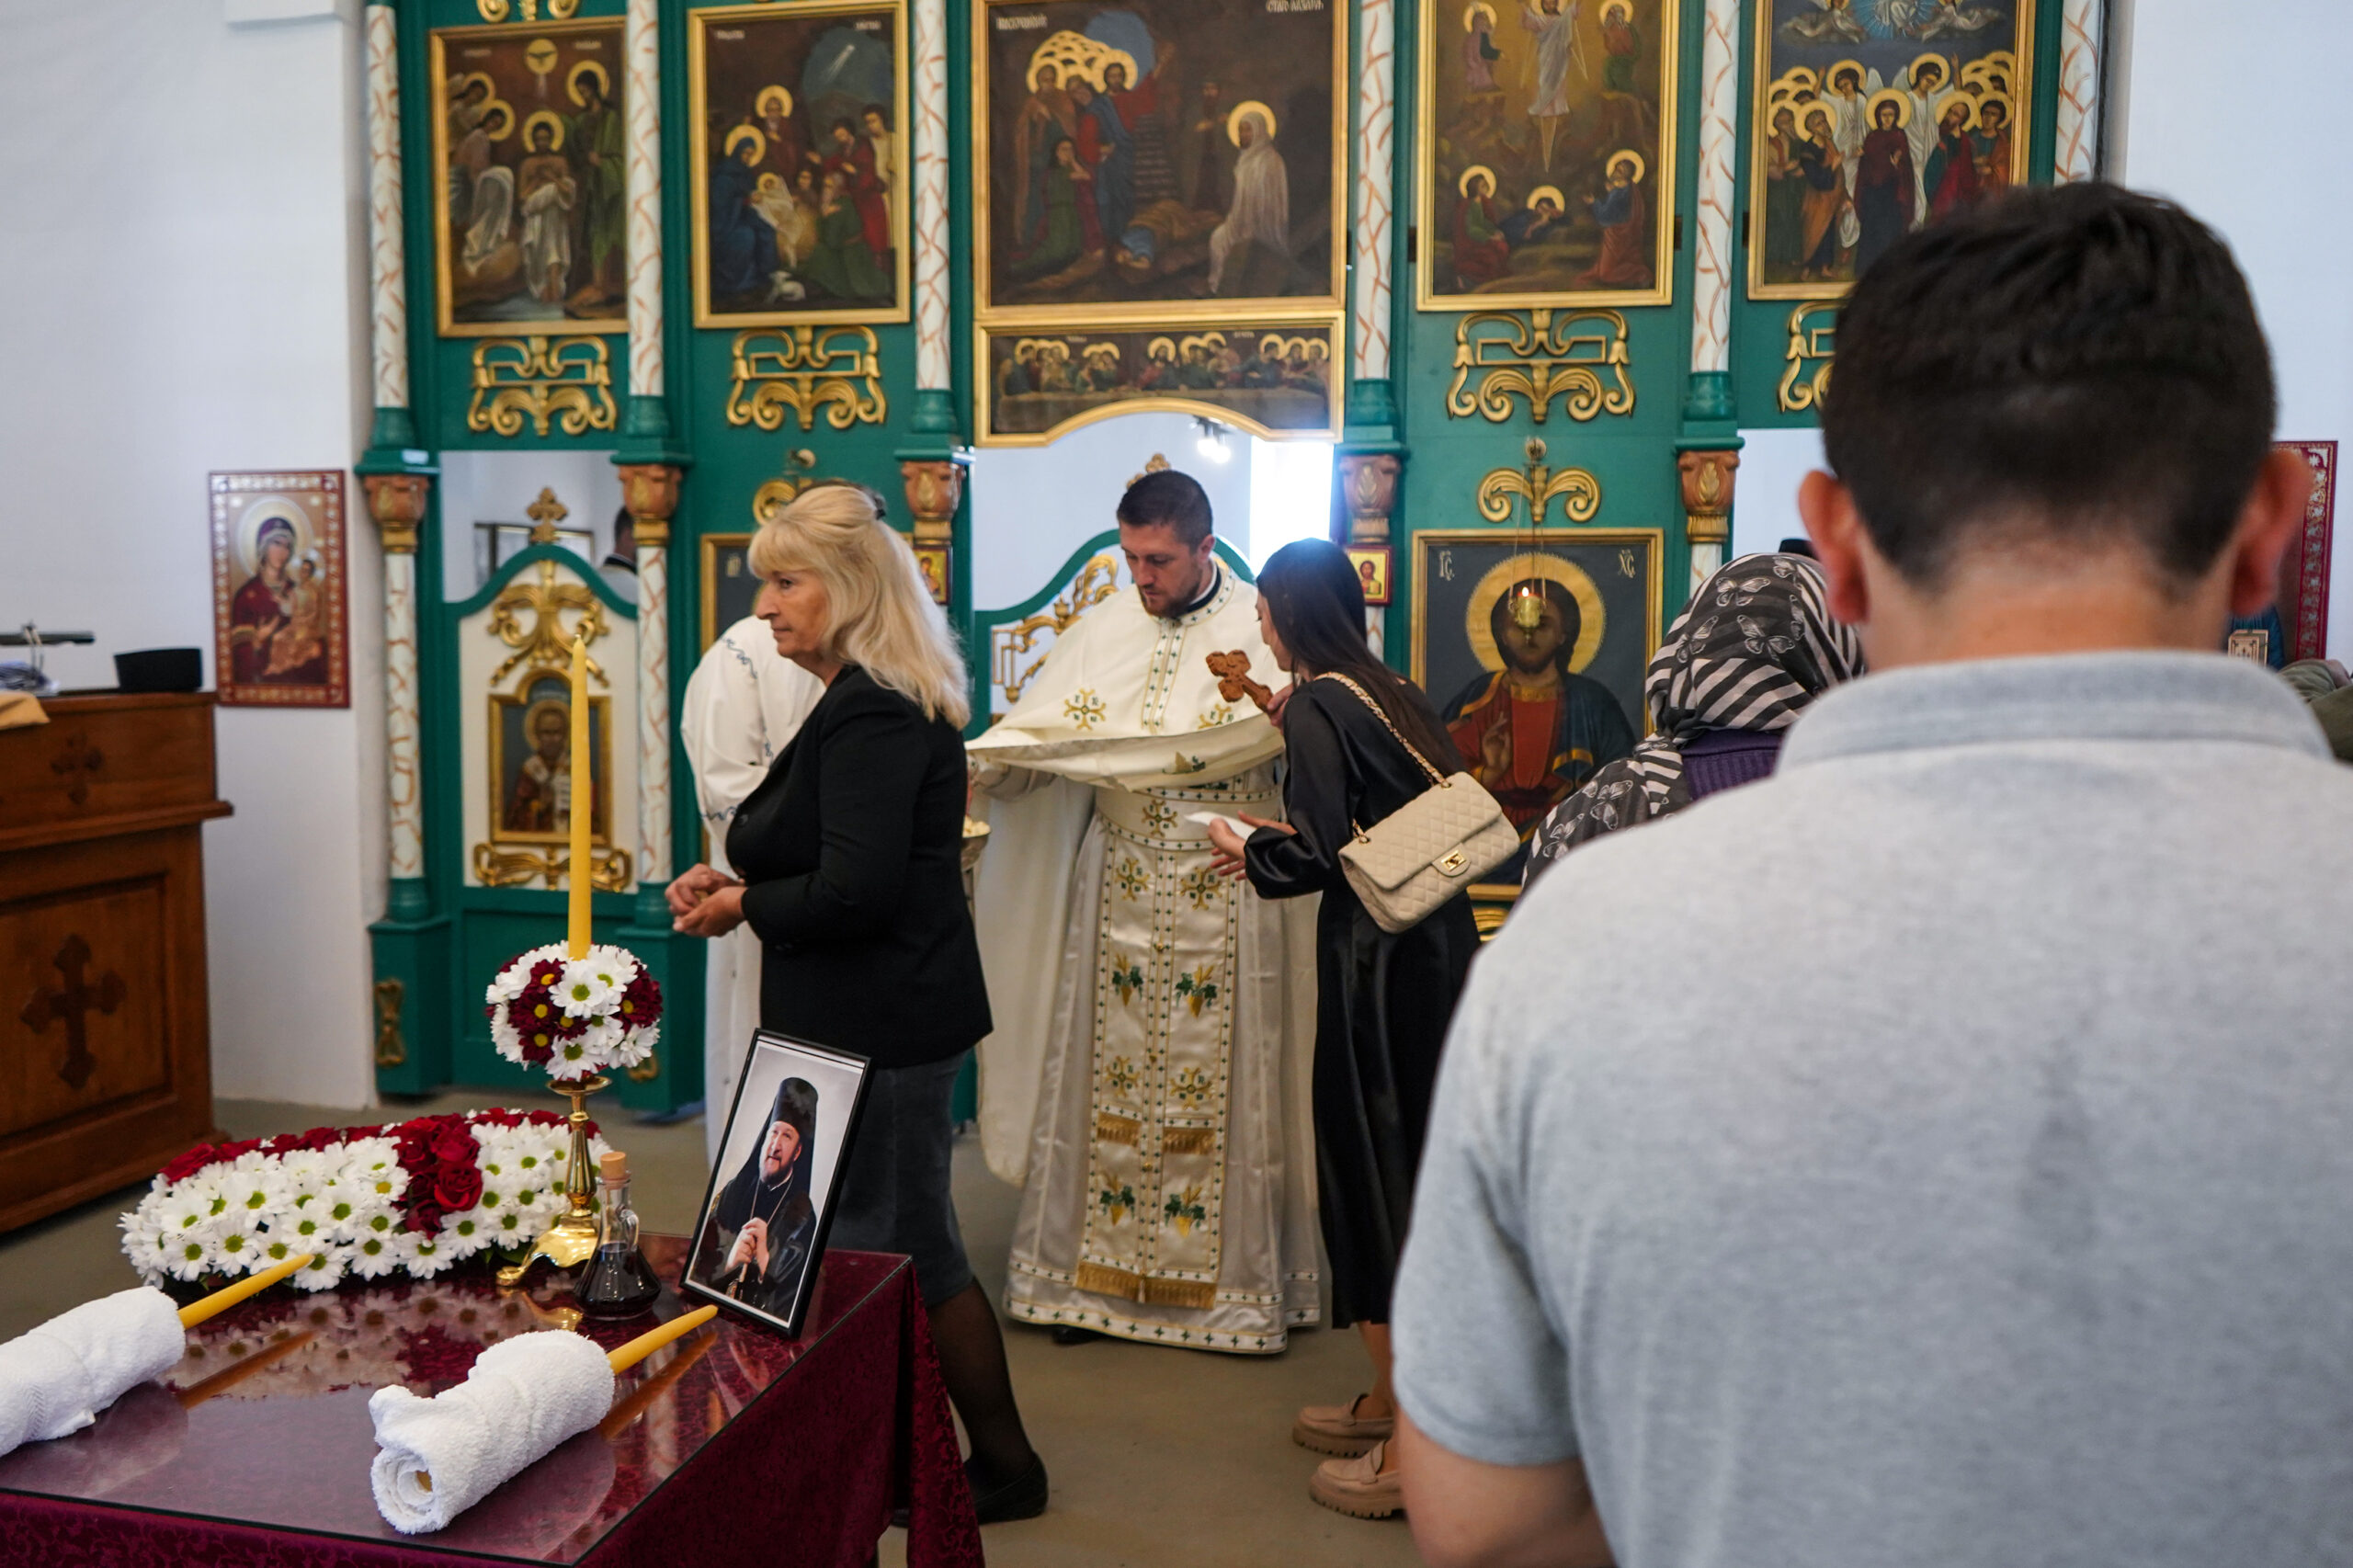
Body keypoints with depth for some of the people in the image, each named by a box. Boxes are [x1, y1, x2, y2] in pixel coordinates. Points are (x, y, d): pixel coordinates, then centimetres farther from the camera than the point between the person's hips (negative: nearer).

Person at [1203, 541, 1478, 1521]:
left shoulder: (1317, 706, -12)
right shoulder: (1396, 694, 12)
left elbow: (1315, 856, -17)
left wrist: (1246, 848, 3)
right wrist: (1276, 842, 17)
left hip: (1376, 962, -8)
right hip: (1441, 947, 8)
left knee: (1375, 1178, 1)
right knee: (1412, 1172, 17)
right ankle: (1392, 1400, 31)